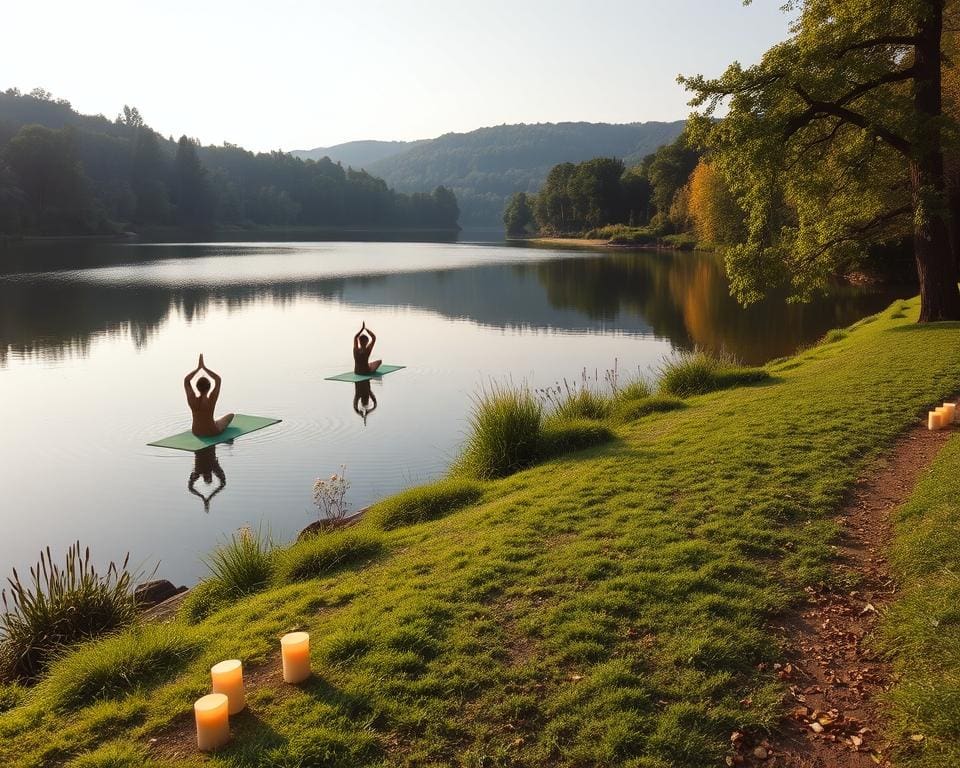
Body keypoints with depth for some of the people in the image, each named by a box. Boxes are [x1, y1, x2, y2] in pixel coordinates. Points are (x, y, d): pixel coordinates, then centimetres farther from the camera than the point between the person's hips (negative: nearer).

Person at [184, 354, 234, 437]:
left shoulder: (192, 399, -21)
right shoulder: (211, 399, -29)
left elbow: (186, 380, -8)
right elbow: (218, 379, -20)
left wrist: (198, 368, -11)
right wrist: (204, 367, -16)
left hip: (196, 432, 3)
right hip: (211, 432, -3)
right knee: (231, 415, 26)